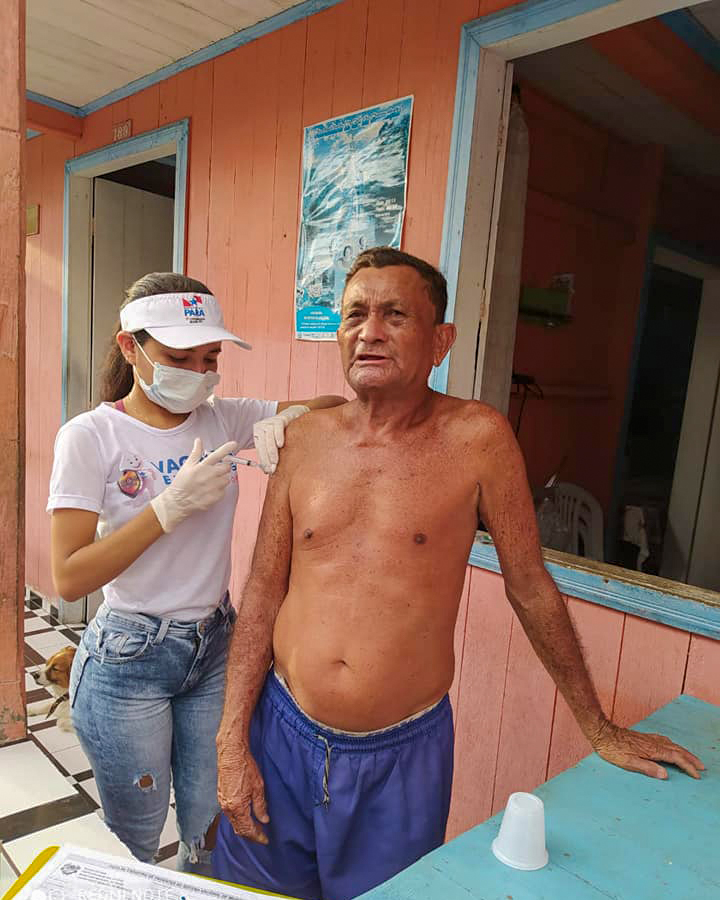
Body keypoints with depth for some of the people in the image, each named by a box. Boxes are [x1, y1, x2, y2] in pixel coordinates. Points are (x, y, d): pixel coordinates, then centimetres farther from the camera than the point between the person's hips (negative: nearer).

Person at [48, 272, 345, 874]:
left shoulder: (223, 419, -1)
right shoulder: (91, 436, -13)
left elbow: (339, 407, 1)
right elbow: (69, 579, -17)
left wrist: (286, 416, -20)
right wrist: (171, 505, -24)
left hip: (215, 647, 4)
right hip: (129, 659, -3)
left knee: (212, 834, 19)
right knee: (132, 845, 18)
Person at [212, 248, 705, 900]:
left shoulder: (477, 438, -12)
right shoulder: (308, 438, -3)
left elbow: (529, 585, -3)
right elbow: (263, 592, 1)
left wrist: (602, 732, 6)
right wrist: (233, 742, 0)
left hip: (402, 755, -2)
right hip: (282, 733, 3)